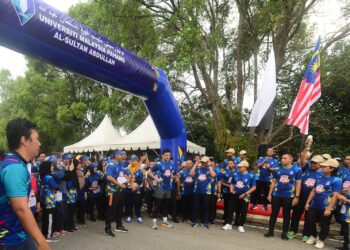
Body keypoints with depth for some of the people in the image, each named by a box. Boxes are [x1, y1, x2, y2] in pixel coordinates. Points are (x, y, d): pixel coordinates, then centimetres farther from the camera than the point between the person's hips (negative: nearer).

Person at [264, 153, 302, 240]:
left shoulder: (296, 169, -4)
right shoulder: (278, 169, 5)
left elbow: (298, 184, -3)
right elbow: (273, 182, 10)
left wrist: (297, 197, -9)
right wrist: (269, 194, 7)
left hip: (289, 197, -3)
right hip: (276, 195, 3)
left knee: (286, 215, 10)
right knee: (273, 214, 9)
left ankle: (284, 233, 21)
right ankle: (270, 231, 19)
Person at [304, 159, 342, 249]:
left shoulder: (336, 180, -13)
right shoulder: (320, 178, 8)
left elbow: (335, 196, -18)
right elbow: (313, 191, 14)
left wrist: (329, 208, -23)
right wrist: (308, 202, 11)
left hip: (325, 208, -6)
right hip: (314, 206, 7)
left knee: (324, 225, 8)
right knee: (310, 221, 11)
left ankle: (320, 240, 26)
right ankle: (312, 236, 32)